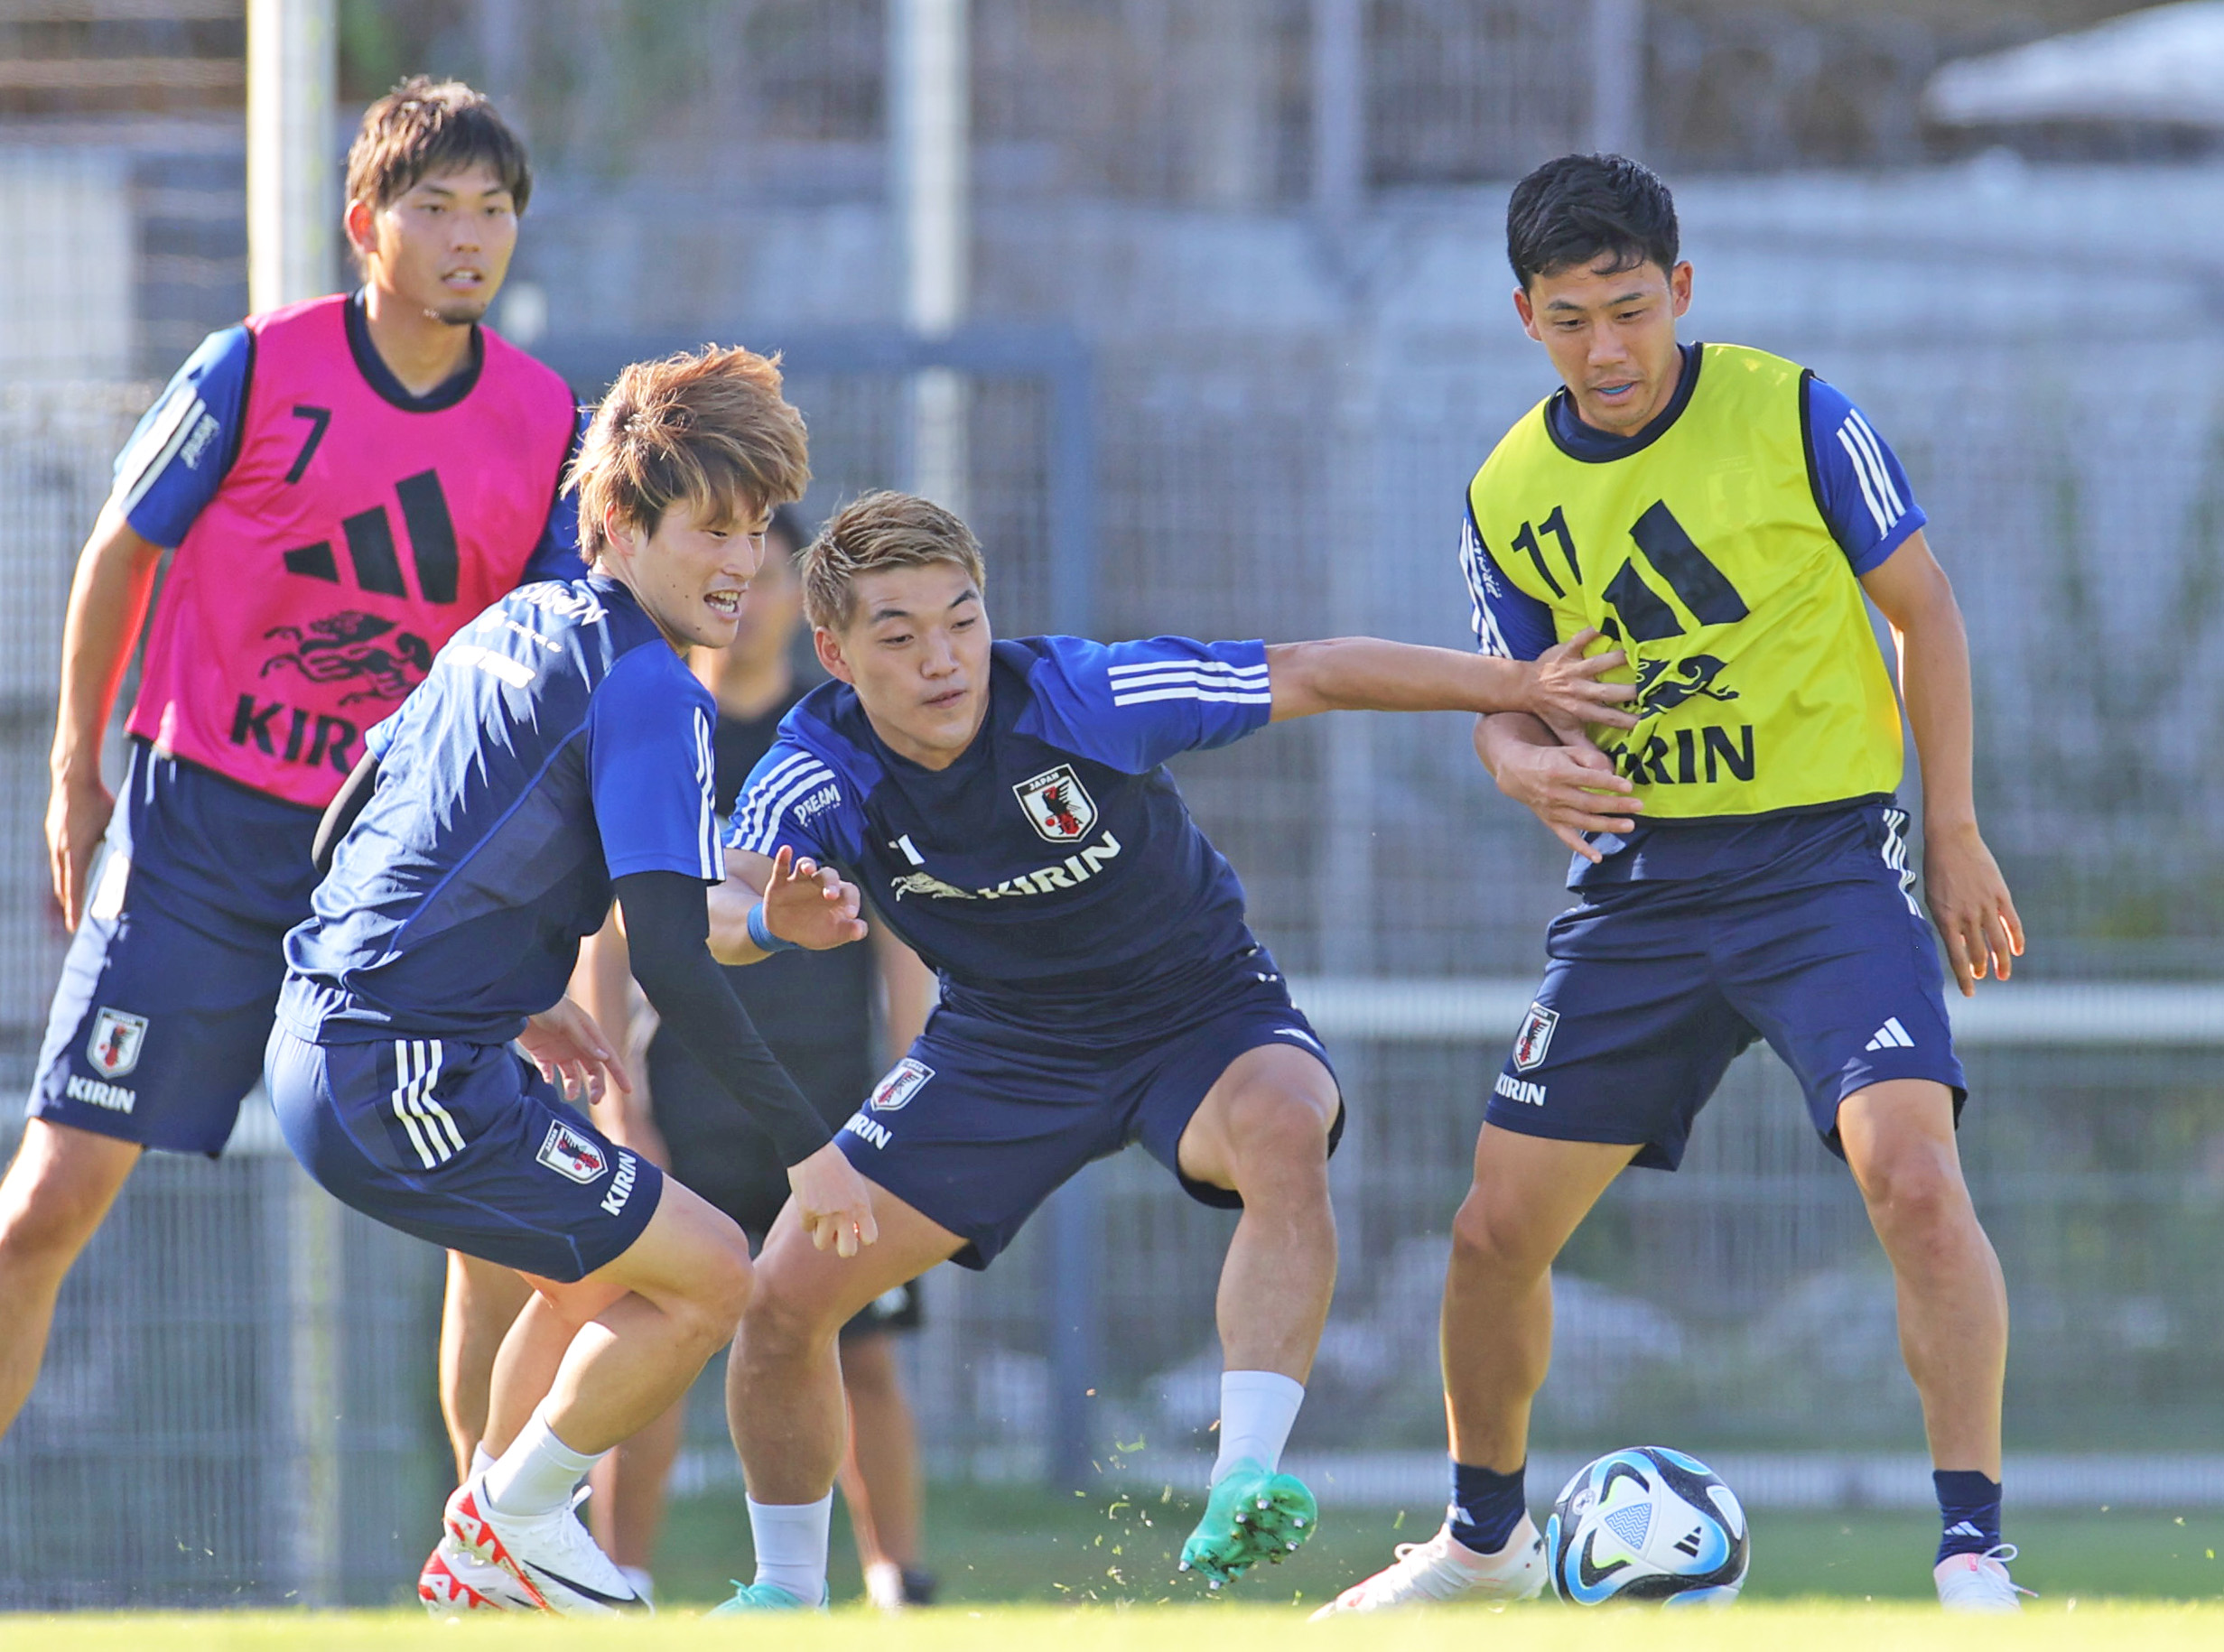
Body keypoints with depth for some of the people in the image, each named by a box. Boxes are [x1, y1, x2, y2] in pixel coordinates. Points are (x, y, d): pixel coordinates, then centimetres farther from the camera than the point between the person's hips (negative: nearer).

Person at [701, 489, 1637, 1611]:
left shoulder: (1080, 696, -27)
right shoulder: (819, 770, -20)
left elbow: (1310, 676, -18)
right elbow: (714, 916, -36)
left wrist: (1519, 687, -16)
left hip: (1202, 1014, -3)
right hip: (1004, 1041, 3)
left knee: (1282, 1128, -39)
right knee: (782, 1298, -5)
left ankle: (1244, 1486, -45)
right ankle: (787, 1591, 21)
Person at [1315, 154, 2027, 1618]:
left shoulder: (1794, 415, -8)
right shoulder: (1510, 495, 3)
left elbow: (1923, 605, 1)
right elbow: (1503, 700, 11)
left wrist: (1954, 830, -2)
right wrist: (1529, 765, -14)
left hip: (1824, 853, -4)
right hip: (1638, 880, 4)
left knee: (1912, 1177, -25)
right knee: (1497, 1229, 5)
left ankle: (1976, 1555, -19)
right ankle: (1485, 1535, 30)